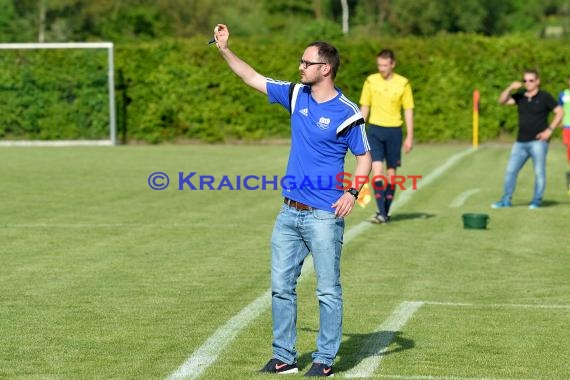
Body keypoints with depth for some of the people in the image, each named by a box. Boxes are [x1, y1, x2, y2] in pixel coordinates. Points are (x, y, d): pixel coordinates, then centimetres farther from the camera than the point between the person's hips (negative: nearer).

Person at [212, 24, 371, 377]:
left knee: (329, 290, 0)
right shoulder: (296, 95, 6)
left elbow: (365, 157, -3)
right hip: (290, 213, 6)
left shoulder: (347, 112, -10)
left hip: (324, 216, -6)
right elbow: (253, 78, 15)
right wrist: (224, 49, 9)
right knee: (281, 286, 8)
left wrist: (353, 192, -18)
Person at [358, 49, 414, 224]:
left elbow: (408, 110, 3)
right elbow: (364, 108, 9)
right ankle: (381, 213, -15)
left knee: (391, 173, 5)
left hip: (394, 131, 0)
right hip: (374, 129, 0)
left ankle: (386, 211, 14)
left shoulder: (403, 83, -1)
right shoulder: (370, 81, 3)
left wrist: (410, 137, -1)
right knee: (377, 170, -12)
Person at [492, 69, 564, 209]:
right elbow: (502, 101, 2)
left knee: (539, 172, -4)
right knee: (510, 170, 2)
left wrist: (550, 130, -9)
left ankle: (536, 201, 5)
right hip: (521, 142, 5)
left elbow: (559, 112, -1)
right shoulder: (520, 96, 10)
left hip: (538, 141, -5)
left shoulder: (544, 97, -1)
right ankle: (506, 200, 8)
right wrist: (510, 88, -13)